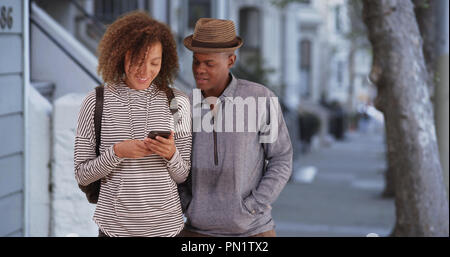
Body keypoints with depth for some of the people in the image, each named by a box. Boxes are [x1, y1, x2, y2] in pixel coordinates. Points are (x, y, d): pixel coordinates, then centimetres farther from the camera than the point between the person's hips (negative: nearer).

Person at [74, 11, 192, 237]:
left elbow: (182, 176, 3)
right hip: (115, 225, -1)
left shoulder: (178, 102, 0)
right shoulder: (97, 102, -3)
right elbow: (82, 175, -2)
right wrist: (117, 152, -17)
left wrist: (171, 154, -16)